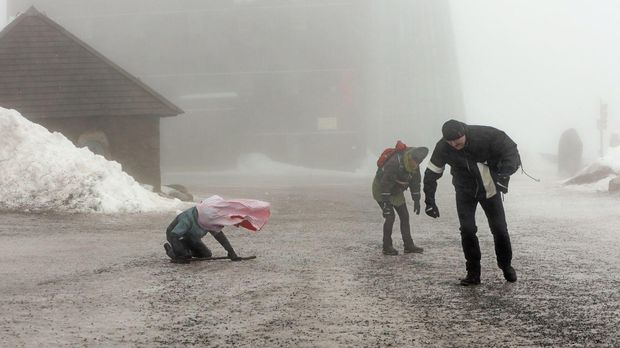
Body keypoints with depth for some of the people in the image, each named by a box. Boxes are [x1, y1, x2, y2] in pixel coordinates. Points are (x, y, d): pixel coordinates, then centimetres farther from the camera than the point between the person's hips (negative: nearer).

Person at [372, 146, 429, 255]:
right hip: (381, 188, -7)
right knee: (390, 217, -14)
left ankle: (408, 245, 9)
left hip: (396, 191, 7)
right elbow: (385, 184, -33)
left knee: (404, 216, 3)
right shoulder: (394, 163, -35)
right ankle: (387, 247, -4)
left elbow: (415, 182, 3)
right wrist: (385, 205, -32)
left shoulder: (414, 165, -11)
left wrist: (416, 200, 4)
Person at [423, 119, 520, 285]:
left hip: (490, 188, -1)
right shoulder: (443, 148, -21)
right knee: (467, 229, -12)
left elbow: (511, 150, -18)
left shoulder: (486, 135, -27)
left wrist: (504, 174, -33)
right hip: (465, 192, 1)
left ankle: (506, 266, 26)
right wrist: (430, 202, -17)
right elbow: (431, 175, -11)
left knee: (500, 229, 2)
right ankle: (473, 273, 0)